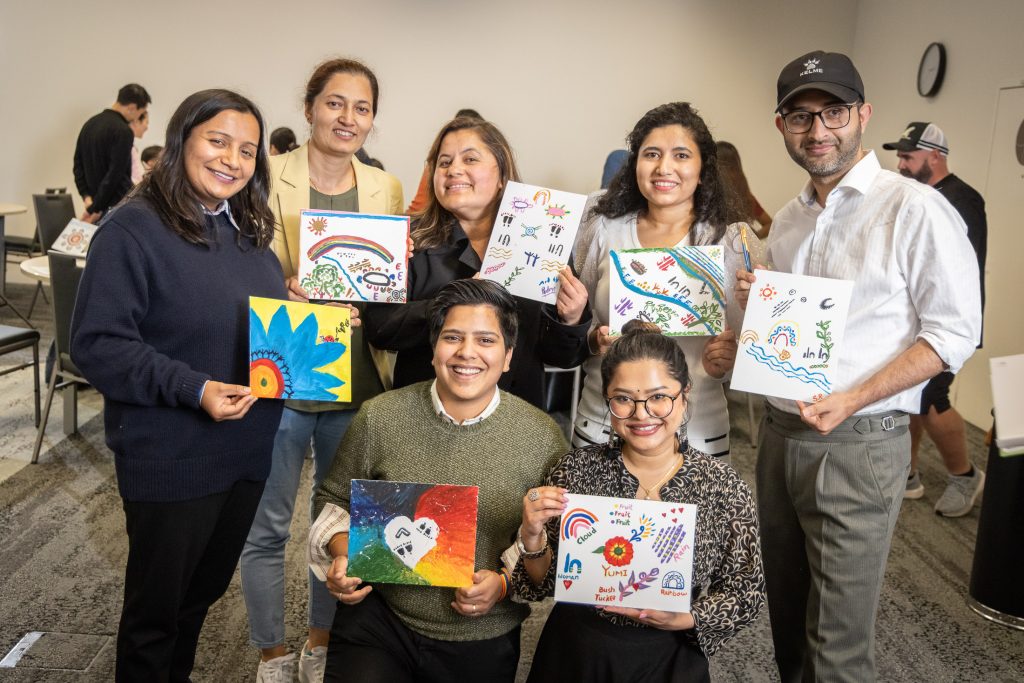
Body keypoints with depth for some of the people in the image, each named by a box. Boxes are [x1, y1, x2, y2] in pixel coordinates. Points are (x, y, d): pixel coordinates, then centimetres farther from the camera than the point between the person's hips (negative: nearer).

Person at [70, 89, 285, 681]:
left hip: (246, 451, 7)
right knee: (157, 606, 12)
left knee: (205, 590, 24)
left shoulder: (250, 232, 8)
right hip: (171, 460, -7)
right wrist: (192, 389, -27)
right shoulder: (135, 229, -14)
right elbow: (96, 344, -18)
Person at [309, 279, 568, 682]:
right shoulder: (379, 418, -9)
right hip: (378, 620, 0)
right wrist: (342, 555, -11)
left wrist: (506, 583, -15)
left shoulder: (542, 437, -10)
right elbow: (335, 500, 6)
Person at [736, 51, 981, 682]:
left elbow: (954, 333, -12)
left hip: (859, 445, -6)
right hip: (780, 433, 7)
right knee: (786, 611, 20)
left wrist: (850, 399, -22)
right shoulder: (788, 221, 11)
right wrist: (757, 306, -2)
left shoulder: (915, 209, -10)